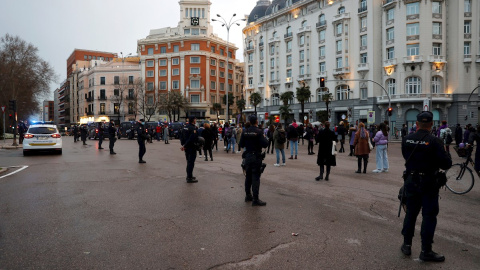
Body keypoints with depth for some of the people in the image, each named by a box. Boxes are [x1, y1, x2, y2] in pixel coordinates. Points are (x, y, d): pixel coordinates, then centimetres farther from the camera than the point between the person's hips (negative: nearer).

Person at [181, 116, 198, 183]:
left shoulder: (185, 127, 10)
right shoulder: (193, 128, -17)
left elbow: (182, 137, 12)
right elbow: (191, 139, -24)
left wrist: (183, 145, 11)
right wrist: (184, 146, -18)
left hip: (187, 148, 9)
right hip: (192, 148, -9)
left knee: (189, 162, 19)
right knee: (191, 162, -3)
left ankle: (189, 176, 29)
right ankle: (189, 178, -1)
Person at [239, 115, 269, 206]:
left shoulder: (245, 132, 0)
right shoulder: (259, 132, -15)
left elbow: (241, 144, 5)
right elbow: (265, 144, -18)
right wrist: (264, 138, 1)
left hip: (247, 156, 6)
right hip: (256, 157, -5)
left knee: (248, 177, 17)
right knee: (255, 178, -3)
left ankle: (248, 196, 28)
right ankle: (255, 199, -2)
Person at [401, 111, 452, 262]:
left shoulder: (406, 140, -3)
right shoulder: (434, 141, -18)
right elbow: (446, 164, -16)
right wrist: (447, 155, 3)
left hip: (411, 181, 4)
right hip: (428, 184, -4)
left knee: (410, 213, 16)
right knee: (429, 216, 6)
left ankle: (407, 245, 25)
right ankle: (426, 251, 12)